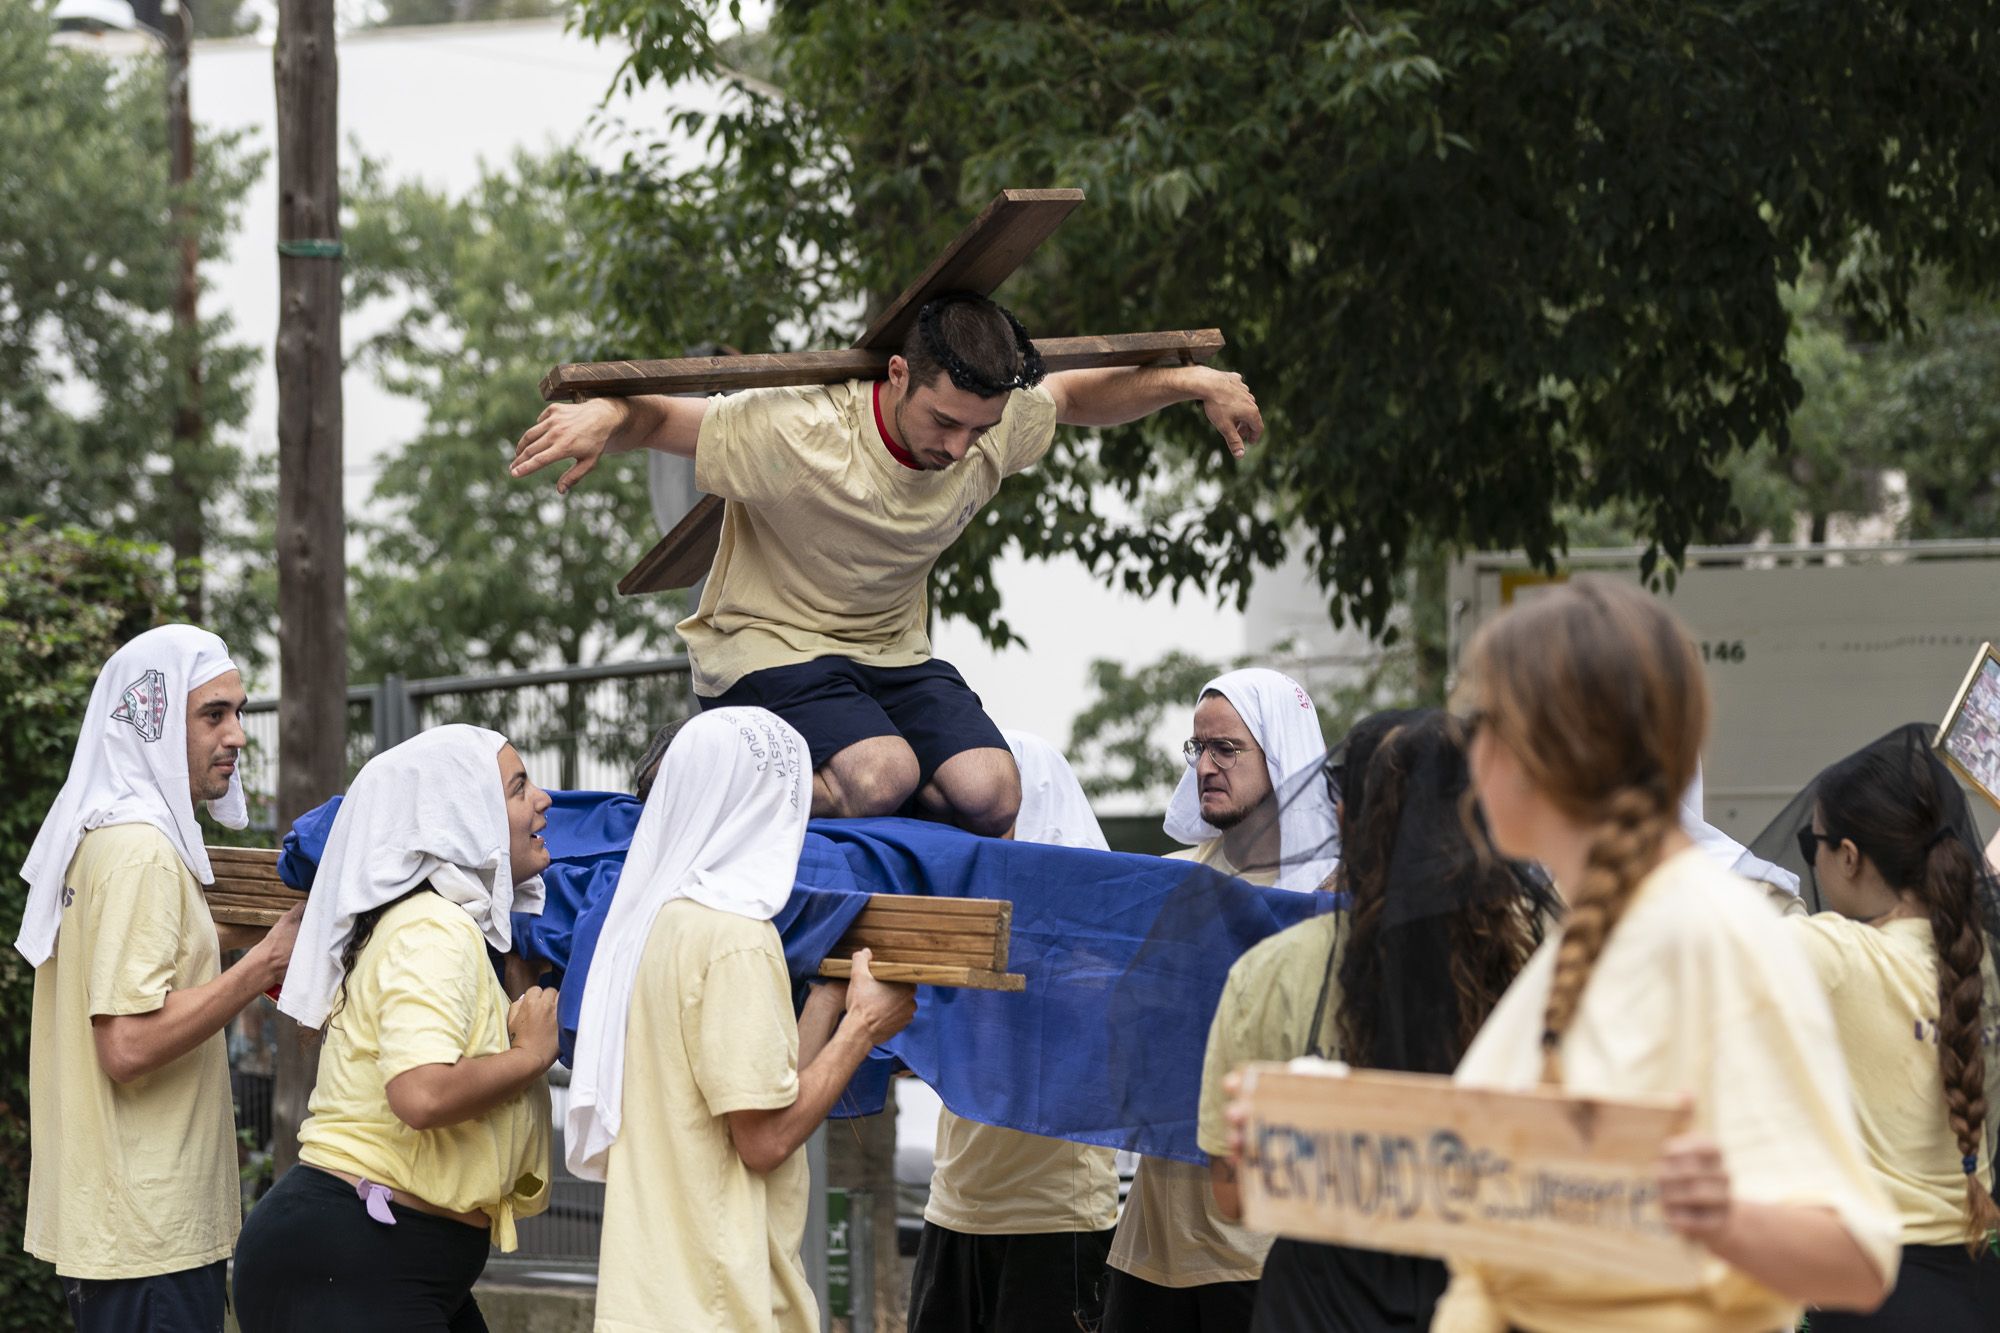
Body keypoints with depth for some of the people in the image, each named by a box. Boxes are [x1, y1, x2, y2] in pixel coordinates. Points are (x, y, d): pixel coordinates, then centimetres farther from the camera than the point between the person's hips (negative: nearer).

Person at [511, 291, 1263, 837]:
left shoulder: (996, 427, -8)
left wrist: (1195, 383, 3)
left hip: (891, 652, 5)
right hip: (769, 645, -5)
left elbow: (1078, 396, 13)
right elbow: (656, 420, -21)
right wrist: (604, 417, -44)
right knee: (882, 775, -33)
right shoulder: (799, 434, -26)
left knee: (989, 795, -20)